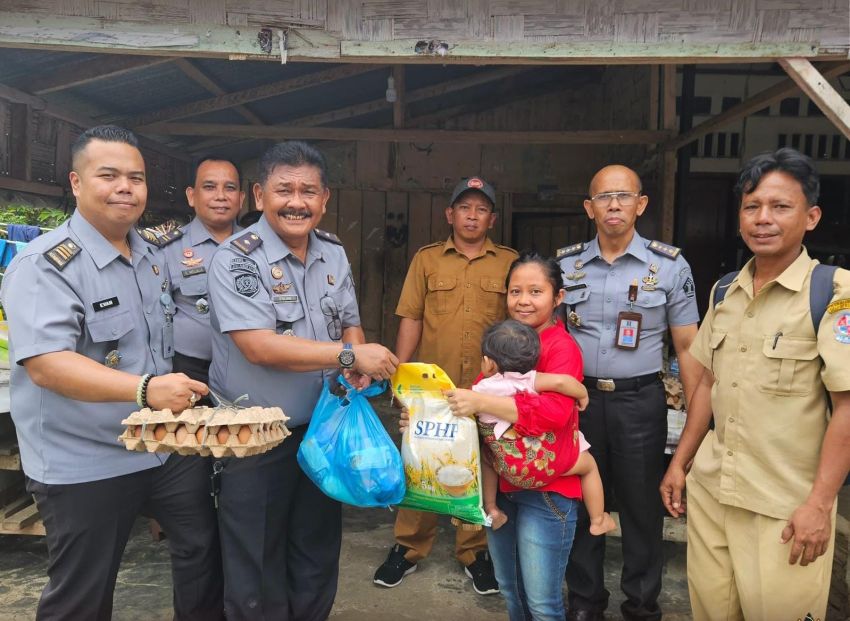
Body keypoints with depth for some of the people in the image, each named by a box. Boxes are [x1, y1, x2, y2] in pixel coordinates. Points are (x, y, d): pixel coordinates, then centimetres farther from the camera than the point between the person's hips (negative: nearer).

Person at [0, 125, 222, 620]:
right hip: (83, 465, -6)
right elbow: (46, 364, -29)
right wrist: (144, 389, -39)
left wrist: (175, 391, 16)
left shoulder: (154, 257, 6)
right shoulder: (46, 265, -17)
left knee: (204, 542, 18)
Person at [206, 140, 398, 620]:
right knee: (258, 569, 12)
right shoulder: (236, 259, -17)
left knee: (319, 559, 21)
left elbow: (350, 324, 10)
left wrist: (359, 369, -12)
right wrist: (349, 355, -25)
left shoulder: (334, 255, 3)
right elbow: (259, 346, -26)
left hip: (323, 429, 6)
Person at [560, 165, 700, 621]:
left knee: (642, 505, 10)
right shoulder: (565, 264, 3)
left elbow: (688, 348, 0)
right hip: (577, 397, 2)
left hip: (640, 401, -2)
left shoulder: (670, 266, -2)